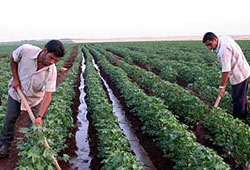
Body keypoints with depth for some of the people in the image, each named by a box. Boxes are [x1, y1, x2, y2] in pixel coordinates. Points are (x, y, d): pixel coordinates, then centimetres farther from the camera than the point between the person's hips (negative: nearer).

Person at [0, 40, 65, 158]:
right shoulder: (26, 50, -32)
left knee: (35, 125, 3)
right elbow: (13, 59, -8)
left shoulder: (52, 71, -30)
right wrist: (15, 78, -14)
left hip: (35, 98, -1)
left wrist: (40, 116, -40)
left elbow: (48, 95, -31)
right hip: (16, 92, 1)